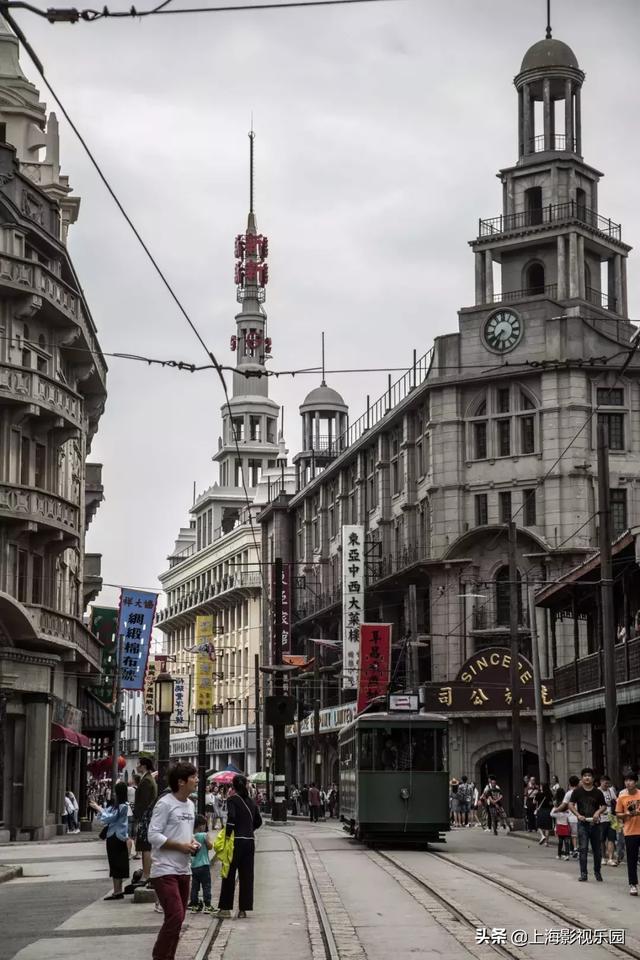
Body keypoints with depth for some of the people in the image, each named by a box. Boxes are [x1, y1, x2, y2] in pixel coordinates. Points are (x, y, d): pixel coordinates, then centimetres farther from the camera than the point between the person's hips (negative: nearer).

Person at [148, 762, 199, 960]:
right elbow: (153, 835, -17)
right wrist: (181, 846, -17)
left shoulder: (190, 804, 13)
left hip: (183, 870, 9)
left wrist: (193, 842, 4)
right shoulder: (165, 804, -13)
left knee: (178, 918, 11)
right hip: (165, 871, -9)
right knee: (175, 916, -17)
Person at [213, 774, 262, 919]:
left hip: (236, 841, -5)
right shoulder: (250, 801, 11)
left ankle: (225, 908, 4)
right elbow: (258, 821, 16)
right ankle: (243, 909, 9)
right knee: (246, 875, 8)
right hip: (250, 841, 5)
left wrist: (227, 835, -14)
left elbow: (231, 817, -21)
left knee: (229, 875, 3)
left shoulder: (232, 800, -6)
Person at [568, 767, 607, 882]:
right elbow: (571, 804, 1)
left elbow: (604, 806, 8)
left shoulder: (598, 792, 4)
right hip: (583, 824, -2)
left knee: (597, 849, 7)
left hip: (595, 823, 2)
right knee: (583, 849, -6)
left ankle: (597, 871, 24)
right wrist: (578, 815, -14)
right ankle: (583, 873, -3)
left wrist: (598, 812, -12)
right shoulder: (577, 791, 1)